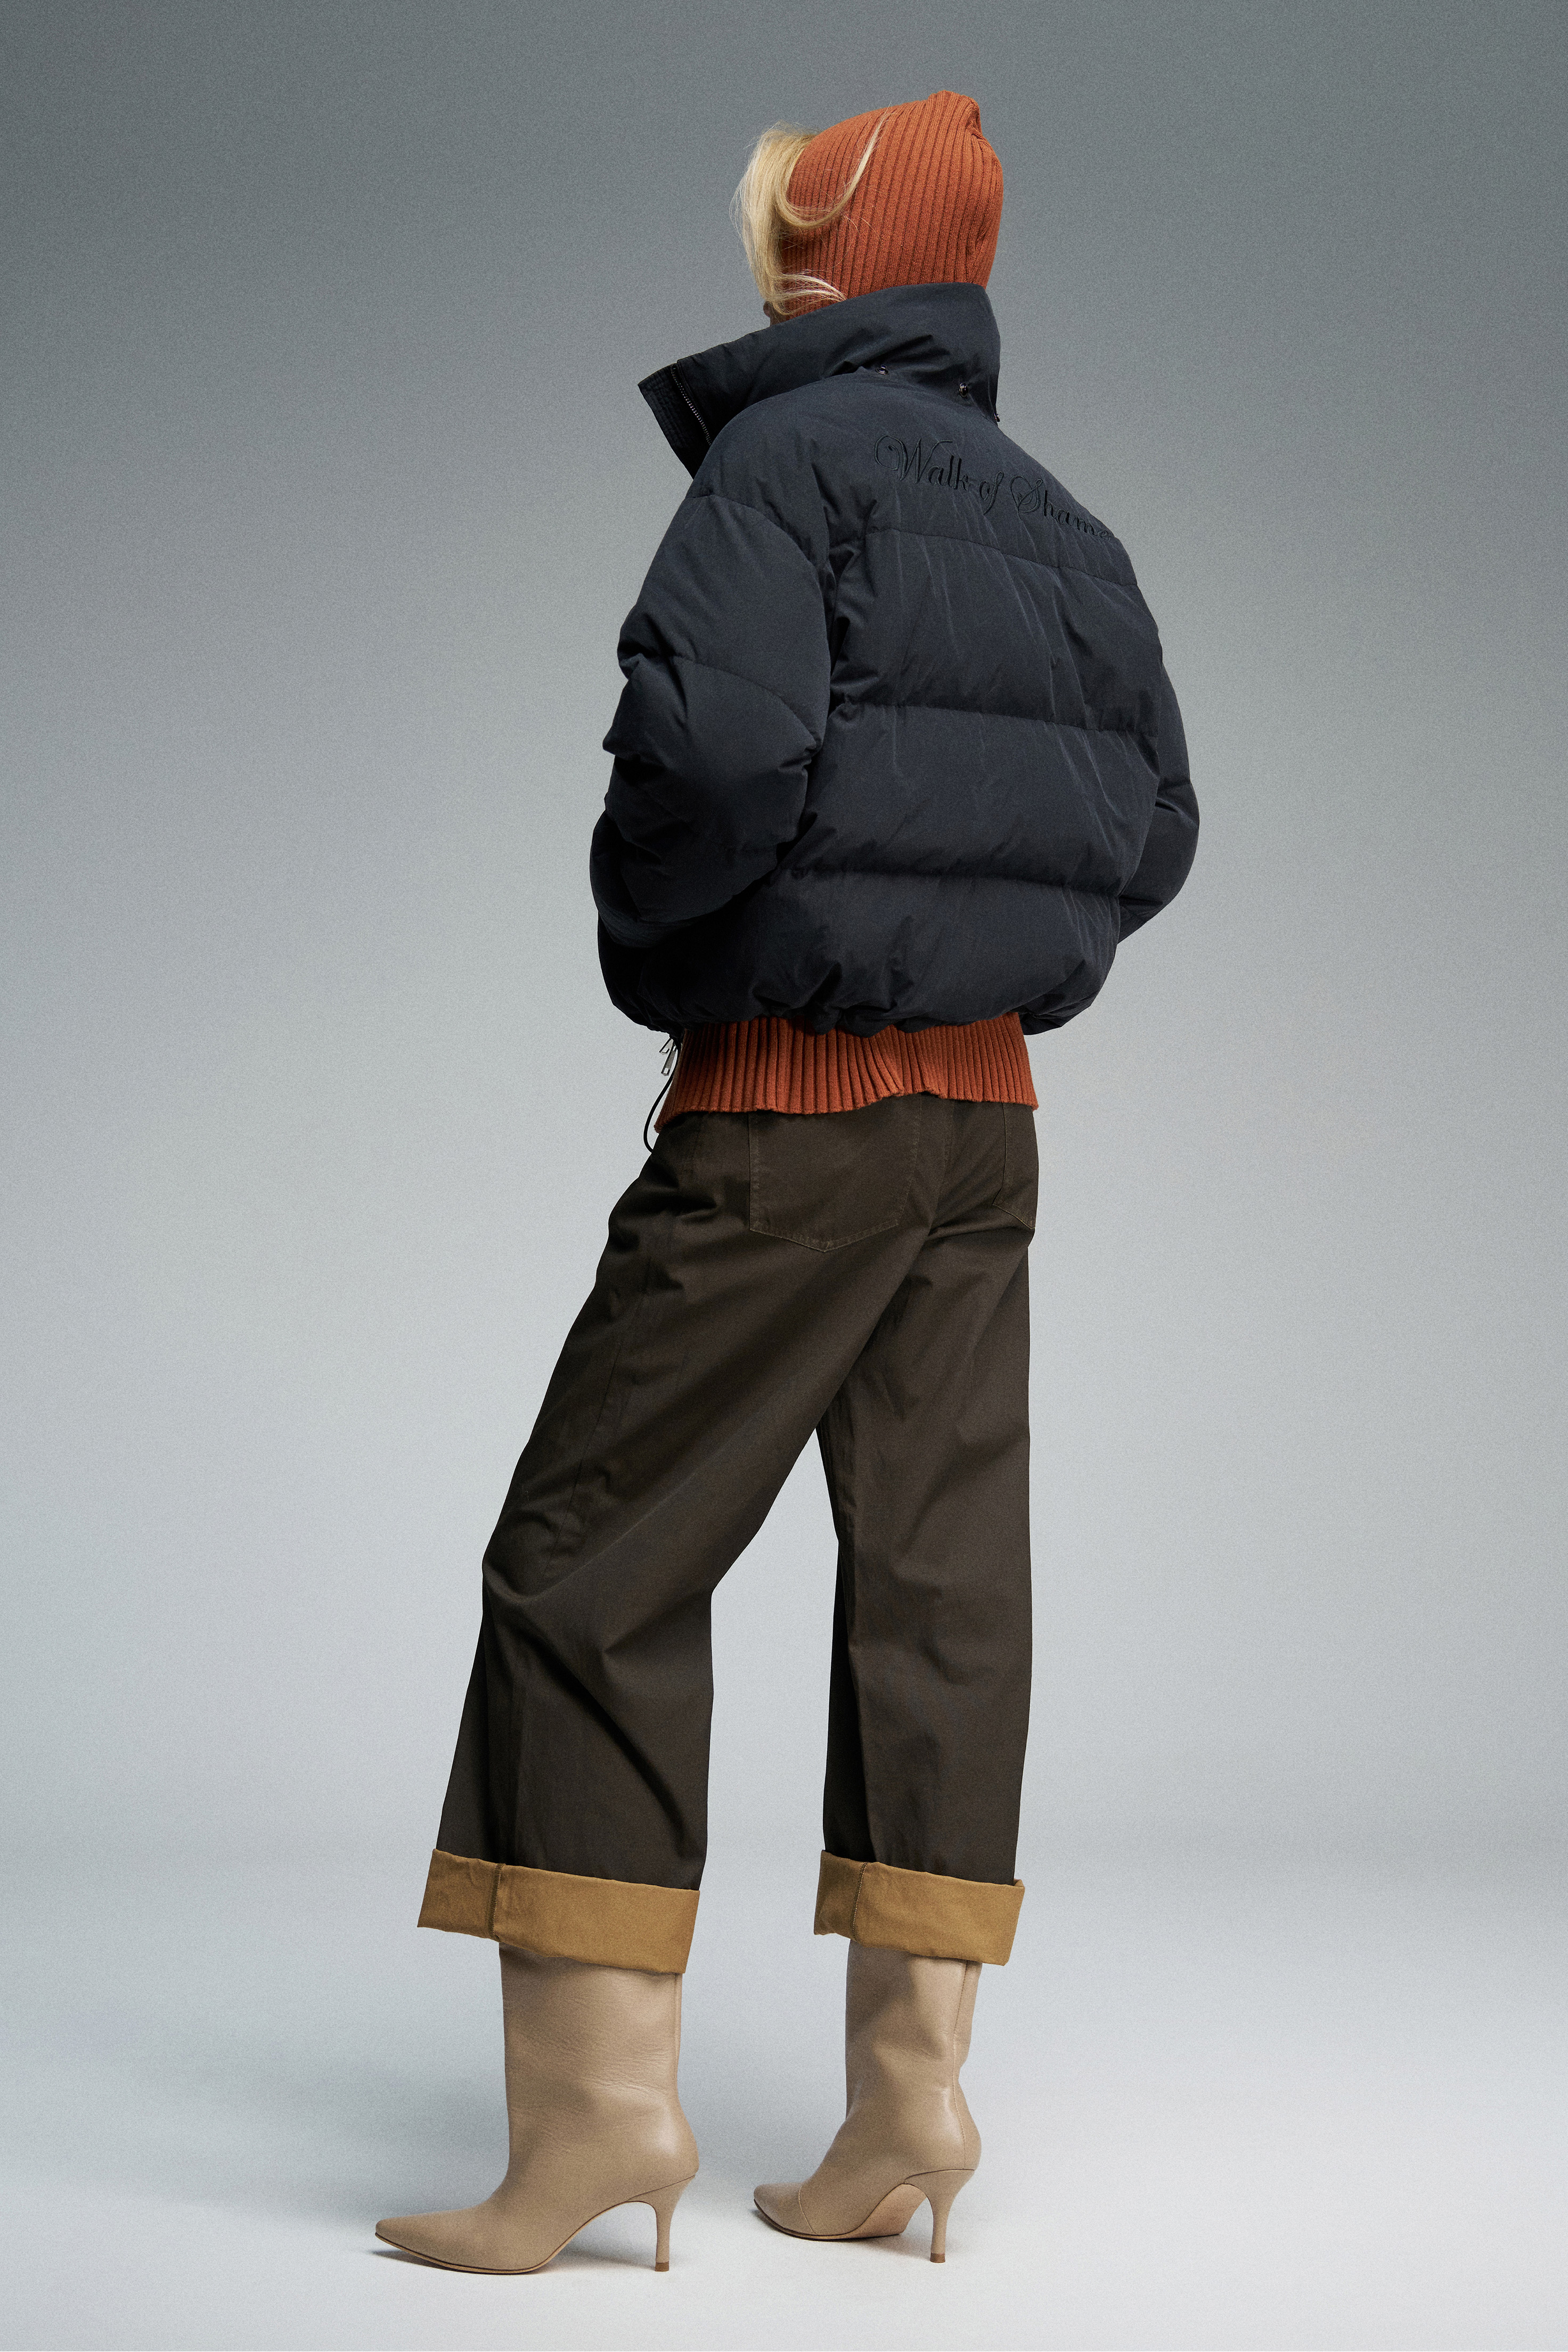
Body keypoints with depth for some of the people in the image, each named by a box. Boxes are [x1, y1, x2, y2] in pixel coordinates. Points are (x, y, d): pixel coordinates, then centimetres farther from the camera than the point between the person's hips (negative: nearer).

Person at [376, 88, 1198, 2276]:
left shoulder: (784, 458, -9)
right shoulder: (1059, 521, 14)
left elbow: (716, 736, -24)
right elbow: (1155, 824, 15)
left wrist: (648, 931, -7)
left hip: (787, 1108, -7)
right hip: (987, 1107, 8)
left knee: (595, 1566, -1)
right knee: (940, 1576, 7)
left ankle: (602, 2086, -2)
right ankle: (910, 2092, 10)